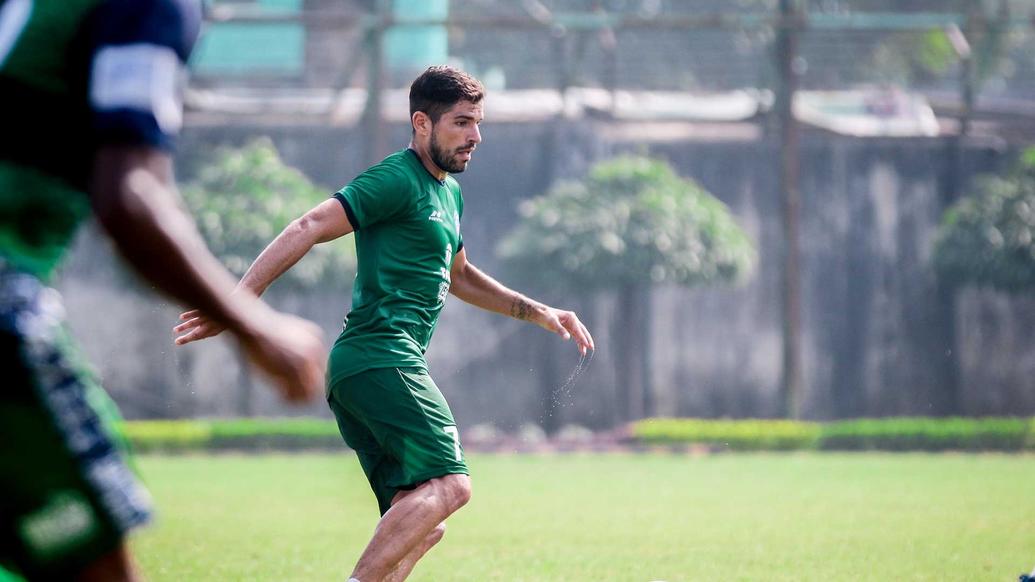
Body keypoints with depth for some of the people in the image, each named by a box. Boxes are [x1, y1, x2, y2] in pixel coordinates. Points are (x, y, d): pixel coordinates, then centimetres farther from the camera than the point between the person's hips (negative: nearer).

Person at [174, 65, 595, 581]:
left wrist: (537, 312, 35)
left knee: (421, 528, 4)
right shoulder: (397, 180, -7)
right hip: (381, 358, -10)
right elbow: (306, 230, -15)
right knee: (448, 483, -23)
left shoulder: (449, 191, 24)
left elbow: (459, 277, 40)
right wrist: (238, 301, -24)